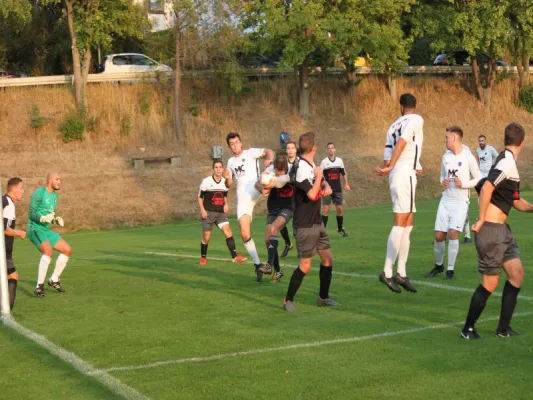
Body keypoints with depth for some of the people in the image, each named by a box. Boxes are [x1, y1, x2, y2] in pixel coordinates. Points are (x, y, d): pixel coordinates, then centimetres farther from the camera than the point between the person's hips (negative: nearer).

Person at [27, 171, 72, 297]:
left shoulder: (55, 195, 13)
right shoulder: (39, 193, -13)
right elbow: (31, 213, -16)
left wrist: (56, 220, 2)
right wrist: (43, 218, -33)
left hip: (46, 230, 9)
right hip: (35, 229, -9)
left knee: (67, 250, 8)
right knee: (48, 250, -33)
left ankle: (54, 280, 20)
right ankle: (39, 286, -30)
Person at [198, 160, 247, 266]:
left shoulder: (225, 182, 4)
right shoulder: (206, 181, -8)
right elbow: (200, 197, -1)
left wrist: (225, 204, 2)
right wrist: (202, 210, -12)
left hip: (221, 213, 3)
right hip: (208, 213, -3)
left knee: (228, 231, -15)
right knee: (206, 237, 3)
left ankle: (235, 256, -21)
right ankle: (203, 257, 26)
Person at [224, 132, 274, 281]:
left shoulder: (250, 153, 9)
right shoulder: (231, 162, 23)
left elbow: (268, 151, -7)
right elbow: (229, 184, 25)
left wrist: (270, 158, -30)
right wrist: (227, 178, 2)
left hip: (253, 189, -3)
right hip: (242, 197, 3)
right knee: (245, 234, -3)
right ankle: (257, 264, 4)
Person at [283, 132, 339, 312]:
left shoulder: (312, 166, 9)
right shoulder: (301, 168, -20)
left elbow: (323, 183, 23)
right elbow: (312, 194, -26)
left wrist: (326, 187, 0)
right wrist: (319, 176, -14)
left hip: (317, 222, 9)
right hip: (305, 225, -9)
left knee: (328, 258, 10)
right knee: (305, 265, -7)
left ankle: (323, 297, 22)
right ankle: (288, 300, 7)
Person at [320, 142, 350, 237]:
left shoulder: (339, 160, 5)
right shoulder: (324, 162, -4)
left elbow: (344, 173, 16)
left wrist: (346, 184, 7)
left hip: (338, 189, 3)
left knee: (340, 209, 6)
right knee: (326, 210, -9)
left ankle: (340, 229, 21)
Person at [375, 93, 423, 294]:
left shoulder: (394, 125, 17)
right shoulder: (416, 119, -3)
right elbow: (401, 142, -19)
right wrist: (390, 168, -20)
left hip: (396, 177, 8)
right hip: (405, 176, -8)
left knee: (408, 224, 11)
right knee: (400, 224, -9)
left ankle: (401, 274, 12)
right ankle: (387, 272, -12)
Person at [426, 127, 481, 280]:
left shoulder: (468, 157, -8)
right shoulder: (445, 157, 8)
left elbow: (478, 178, -2)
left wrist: (463, 184, -17)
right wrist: (442, 182, -2)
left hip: (461, 202, -5)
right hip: (445, 200, 5)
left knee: (453, 233, -17)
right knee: (439, 235, 2)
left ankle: (450, 269, -3)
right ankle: (438, 265, 24)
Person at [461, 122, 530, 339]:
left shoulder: (509, 163, 15)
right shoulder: (507, 162, -15)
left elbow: (516, 202, 22)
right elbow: (486, 187, -27)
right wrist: (482, 219, -23)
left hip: (502, 228, 9)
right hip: (491, 229, -9)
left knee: (516, 272, 8)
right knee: (490, 282, -3)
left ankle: (503, 328, 15)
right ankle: (468, 329, 10)